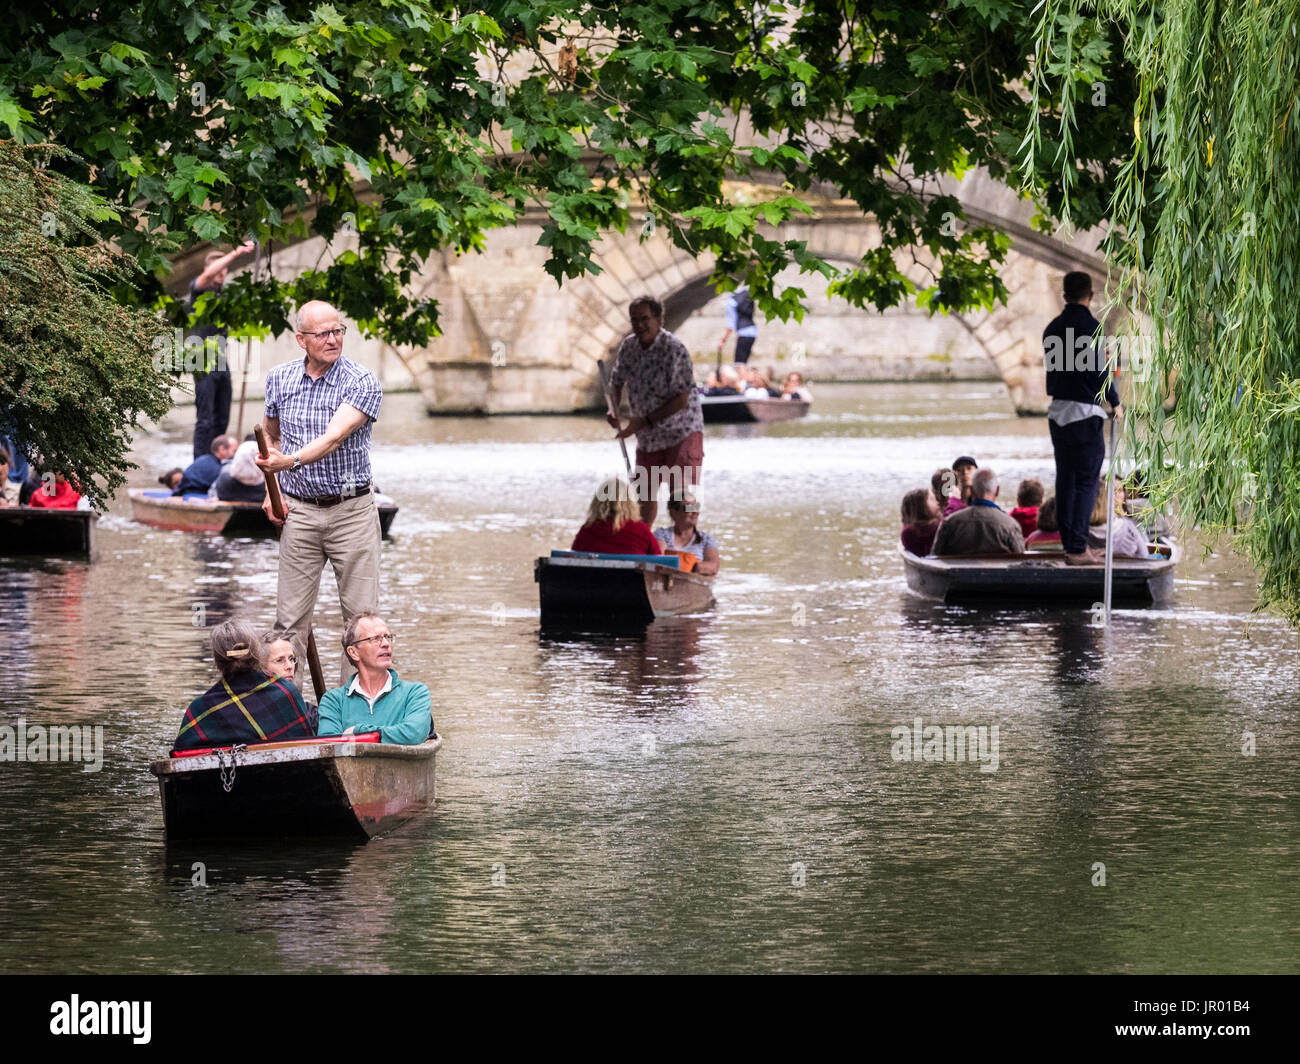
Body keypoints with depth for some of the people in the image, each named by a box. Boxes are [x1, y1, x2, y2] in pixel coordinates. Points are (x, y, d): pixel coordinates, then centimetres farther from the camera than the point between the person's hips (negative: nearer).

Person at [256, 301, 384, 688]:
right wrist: (272, 490, 8)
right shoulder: (279, 379, 4)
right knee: (291, 617, 0)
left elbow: (334, 437, -24)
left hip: (352, 510, -3)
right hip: (299, 510, 3)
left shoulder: (362, 383, -10)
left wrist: (291, 461, -40)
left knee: (361, 614, -1)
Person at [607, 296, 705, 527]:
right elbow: (617, 382, 15)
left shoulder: (674, 349, -20)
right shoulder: (628, 346, 1)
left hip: (681, 431, -7)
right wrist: (613, 411, -6)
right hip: (648, 437, 7)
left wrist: (645, 421, -22)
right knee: (645, 492, 15)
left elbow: (681, 399, -21)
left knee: (681, 492, -15)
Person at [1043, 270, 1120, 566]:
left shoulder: (1052, 327, 9)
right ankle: (1078, 549, -8)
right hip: (1084, 412, -7)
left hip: (1057, 410, 7)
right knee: (1086, 481, -4)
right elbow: (1099, 370, -13)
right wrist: (1115, 402, 0)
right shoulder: (1090, 327, -12)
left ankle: (1069, 542, 15)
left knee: (1065, 480, 12)